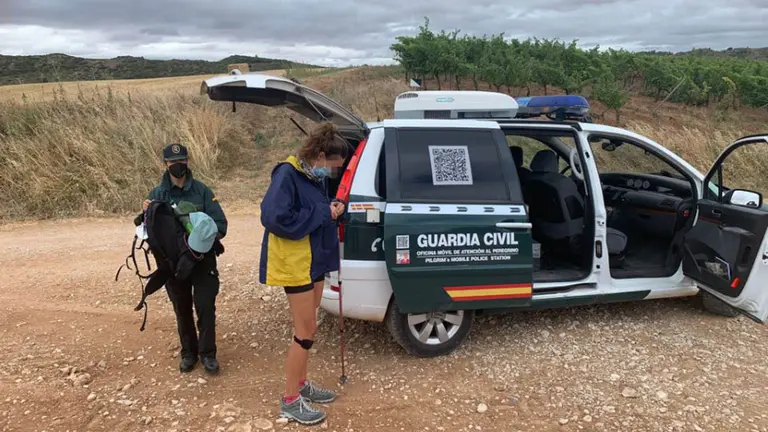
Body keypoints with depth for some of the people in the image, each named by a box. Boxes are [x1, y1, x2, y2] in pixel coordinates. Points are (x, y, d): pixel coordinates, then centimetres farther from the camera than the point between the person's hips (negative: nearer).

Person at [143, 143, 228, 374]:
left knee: (205, 307, -1)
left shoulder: (202, 191, -5)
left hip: (202, 259, -2)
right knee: (182, 310, 13)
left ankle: (207, 353, 14)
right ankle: (188, 352, 29)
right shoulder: (157, 194, 0)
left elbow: (220, 225, -7)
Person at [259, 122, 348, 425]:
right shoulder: (287, 175, -19)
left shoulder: (316, 176, 8)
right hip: (295, 264, -9)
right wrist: (323, 213, -24)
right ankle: (290, 400, 12)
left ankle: (301, 384, 33)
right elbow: (275, 218, -29)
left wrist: (333, 210, -4)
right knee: (305, 332, -2)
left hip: (315, 260, 9)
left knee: (307, 329, 18)